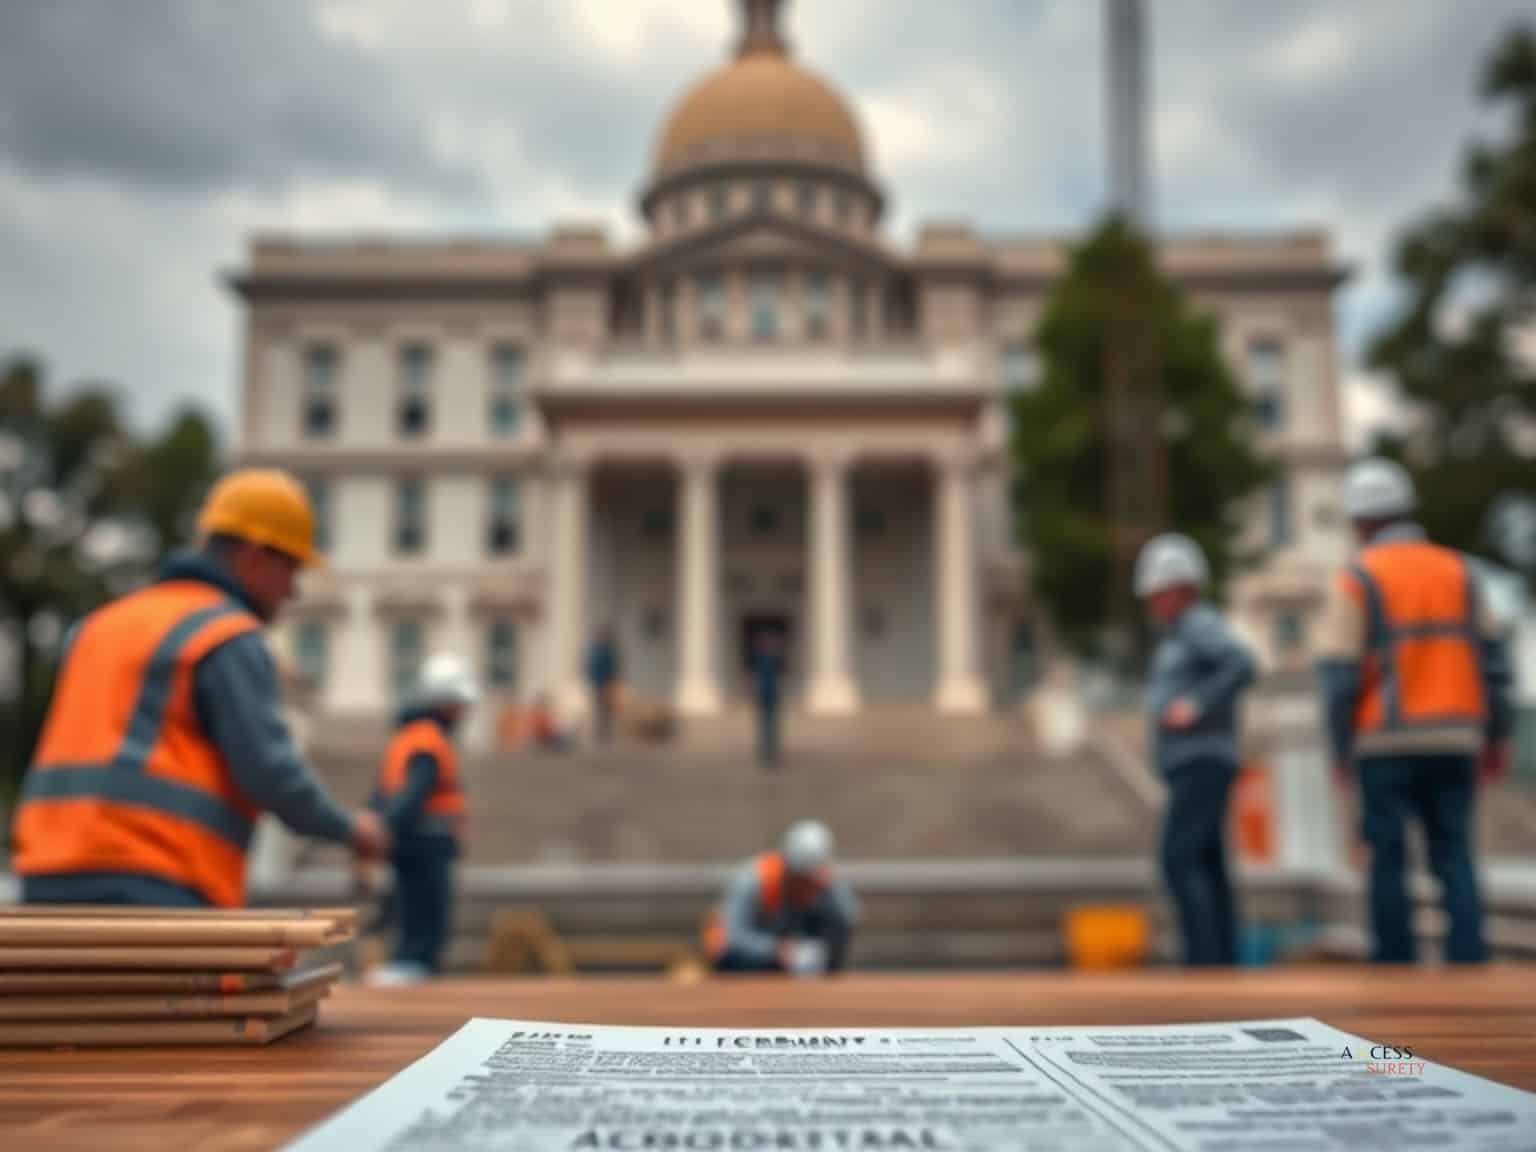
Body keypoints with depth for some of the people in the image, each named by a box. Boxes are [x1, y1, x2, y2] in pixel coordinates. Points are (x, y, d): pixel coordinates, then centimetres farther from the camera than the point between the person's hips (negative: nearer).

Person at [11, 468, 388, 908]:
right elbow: (270, 775, -14)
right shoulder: (232, 640, -6)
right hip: (149, 895, -9)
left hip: (61, 889, 9)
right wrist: (348, 828, 3)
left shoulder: (111, 624, 21)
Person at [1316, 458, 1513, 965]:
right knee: (1454, 856, 9)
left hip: (1387, 742, -4)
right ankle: (1468, 960, 3)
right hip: (1454, 742, 4)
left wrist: (1340, 748, -1)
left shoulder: (1355, 580, -5)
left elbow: (1338, 675, -9)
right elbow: (1491, 658, 7)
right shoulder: (1457, 571, 8)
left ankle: (1395, 965, 7)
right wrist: (1498, 737, 12)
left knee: (1389, 859, 4)